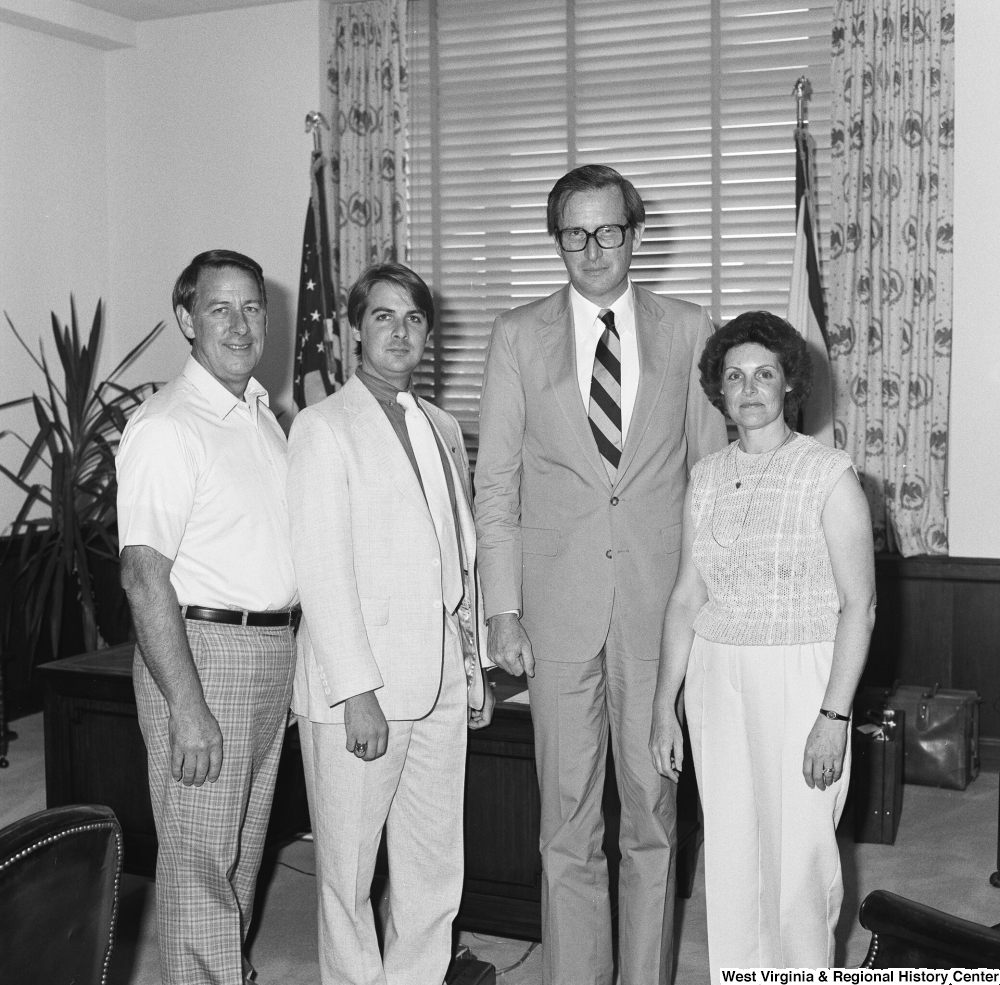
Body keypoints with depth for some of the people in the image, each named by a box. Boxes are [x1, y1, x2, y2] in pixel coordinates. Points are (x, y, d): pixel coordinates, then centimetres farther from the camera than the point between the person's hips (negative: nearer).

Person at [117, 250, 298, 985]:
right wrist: (185, 708, -23)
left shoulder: (264, 414, 12)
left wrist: (292, 652, 13)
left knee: (243, 849, 20)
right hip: (202, 651, -8)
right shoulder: (166, 427, -14)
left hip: (274, 649, 8)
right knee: (200, 857, 1)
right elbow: (144, 576, -19)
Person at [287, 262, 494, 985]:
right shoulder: (325, 427, -5)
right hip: (358, 684, -6)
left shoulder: (443, 429, 15)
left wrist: (474, 667, 14)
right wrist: (358, 691, -16)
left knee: (436, 873, 12)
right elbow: (322, 569, -12)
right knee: (349, 871, 5)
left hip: (441, 682, 6)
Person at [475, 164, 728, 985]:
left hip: (662, 601, 1)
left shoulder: (687, 330, 5)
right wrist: (503, 610, -2)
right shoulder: (519, 335, 5)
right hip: (559, 602, 0)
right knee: (569, 819, 6)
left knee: (654, 809, 10)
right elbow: (495, 482, 4)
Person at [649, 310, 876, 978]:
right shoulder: (706, 477, 7)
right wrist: (665, 705, 6)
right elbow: (687, 597, 9)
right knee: (729, 853, 9)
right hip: (716, 678, 4)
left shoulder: (829, 474, -7)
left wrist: (834, 716, -14)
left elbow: (859, 604, -9)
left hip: (800, 678, -4)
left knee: (799, 854, 1)